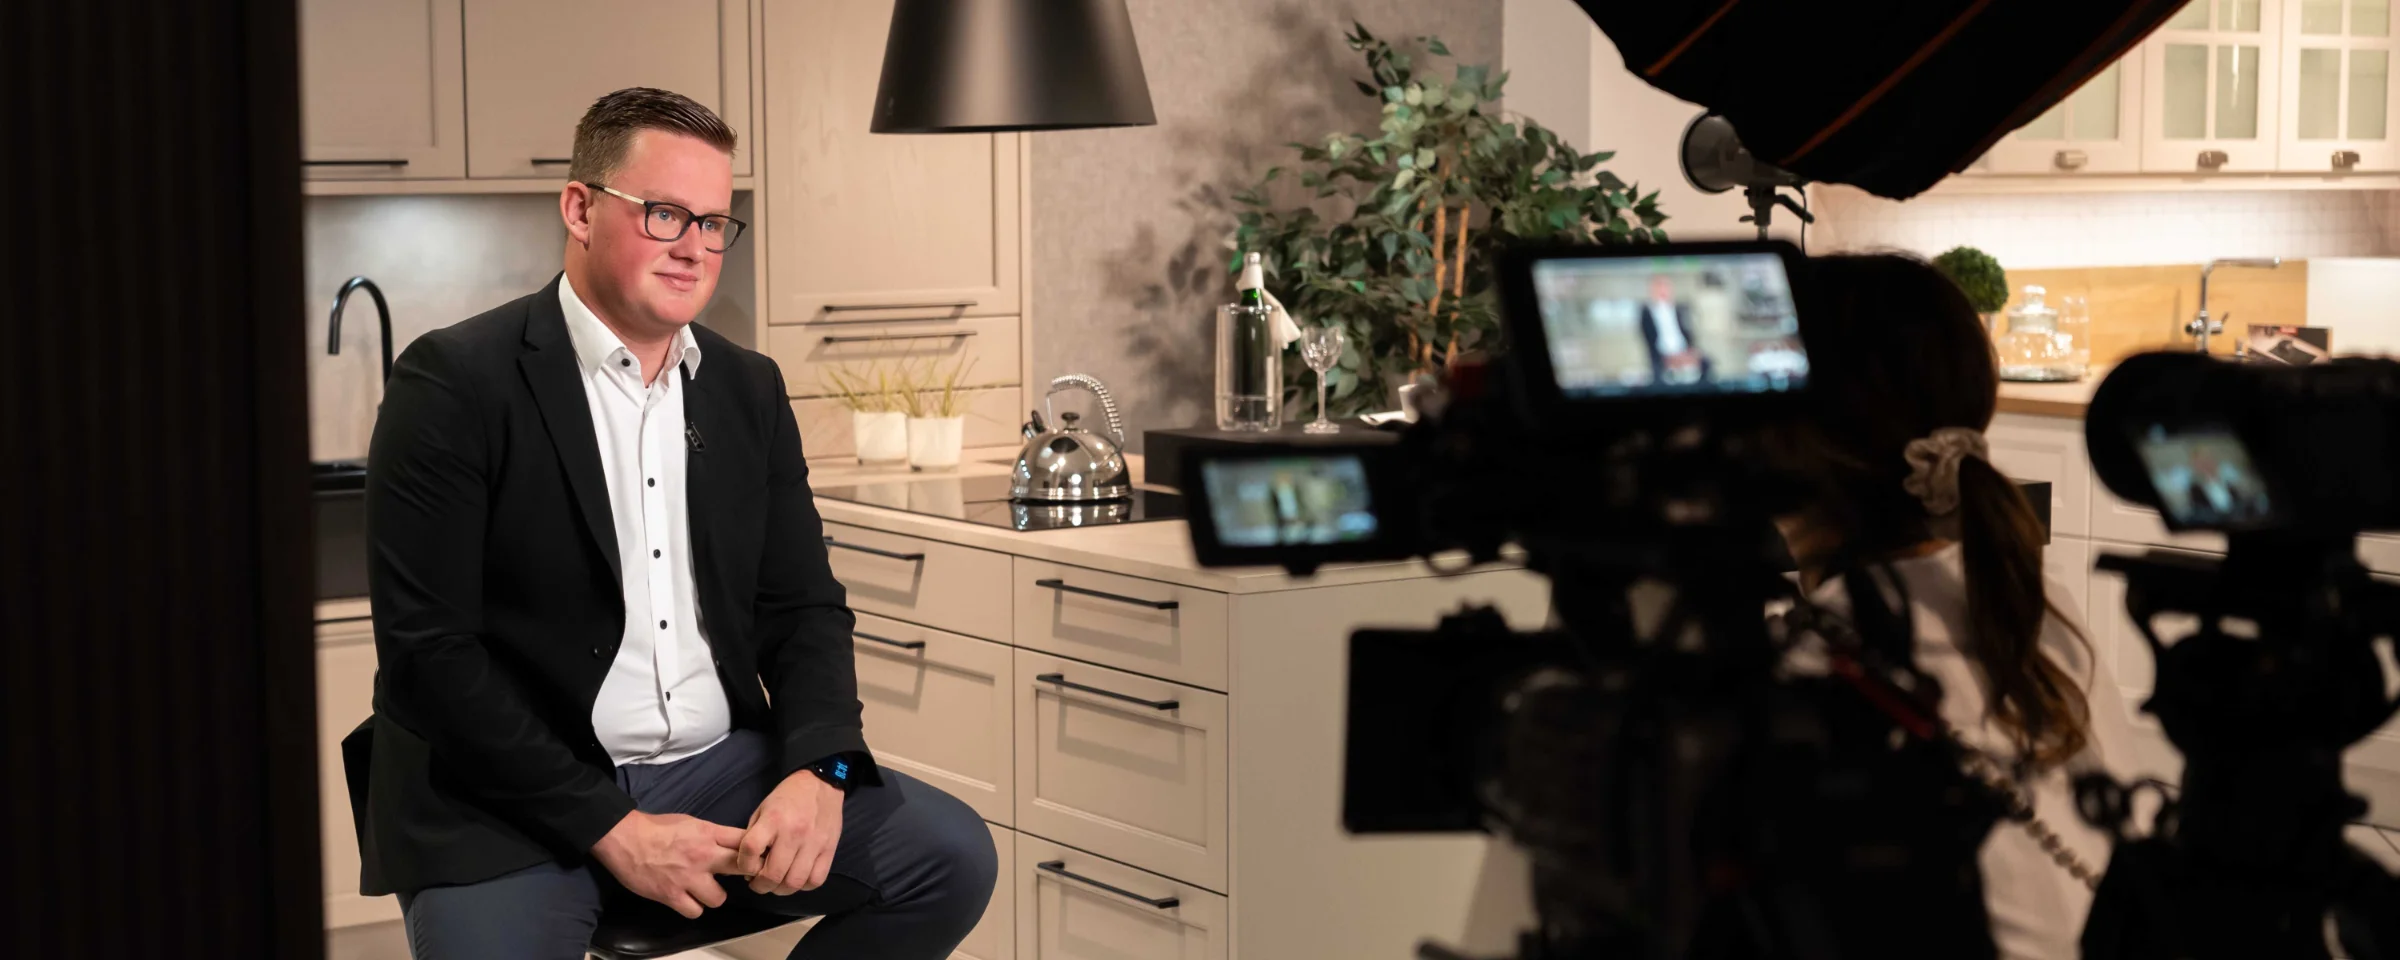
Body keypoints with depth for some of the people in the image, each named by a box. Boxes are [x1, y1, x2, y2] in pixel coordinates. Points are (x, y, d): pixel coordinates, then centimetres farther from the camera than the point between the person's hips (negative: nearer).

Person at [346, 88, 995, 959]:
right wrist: (609, 828, -17)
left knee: (953, 857, -11)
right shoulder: (455, 384, -8)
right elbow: (425, 649, -13)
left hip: (719, 768, 6)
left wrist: (819, 771, -9)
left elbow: (802, 608, 13)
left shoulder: (749, 390, 11)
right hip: (514, 801, -5)